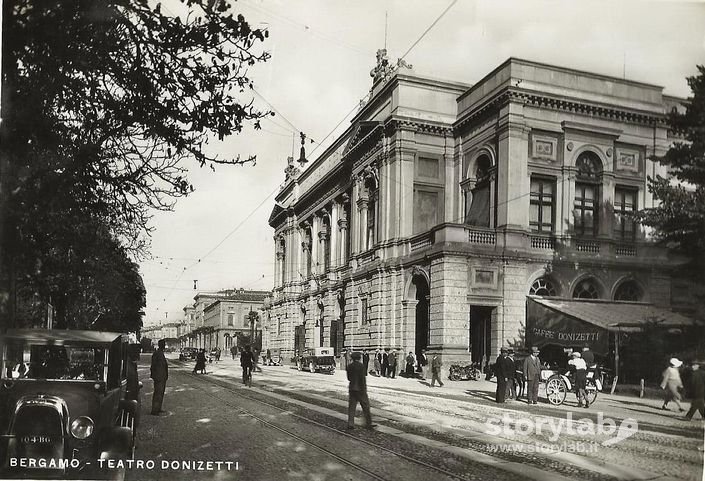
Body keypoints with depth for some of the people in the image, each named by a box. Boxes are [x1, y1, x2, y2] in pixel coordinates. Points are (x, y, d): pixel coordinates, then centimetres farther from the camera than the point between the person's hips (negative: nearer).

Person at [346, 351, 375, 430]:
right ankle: (368, 423, 11)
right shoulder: (361, 366, -13)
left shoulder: (349, 366, 4)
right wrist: (364, 389, -13)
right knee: (366, 406, 6)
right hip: (360, 389, -5)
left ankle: (350, 424, 4)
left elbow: (349, 378, 11)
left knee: (351, 406, 8)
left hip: (352, 388, 5)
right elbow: (362, 378, -17)